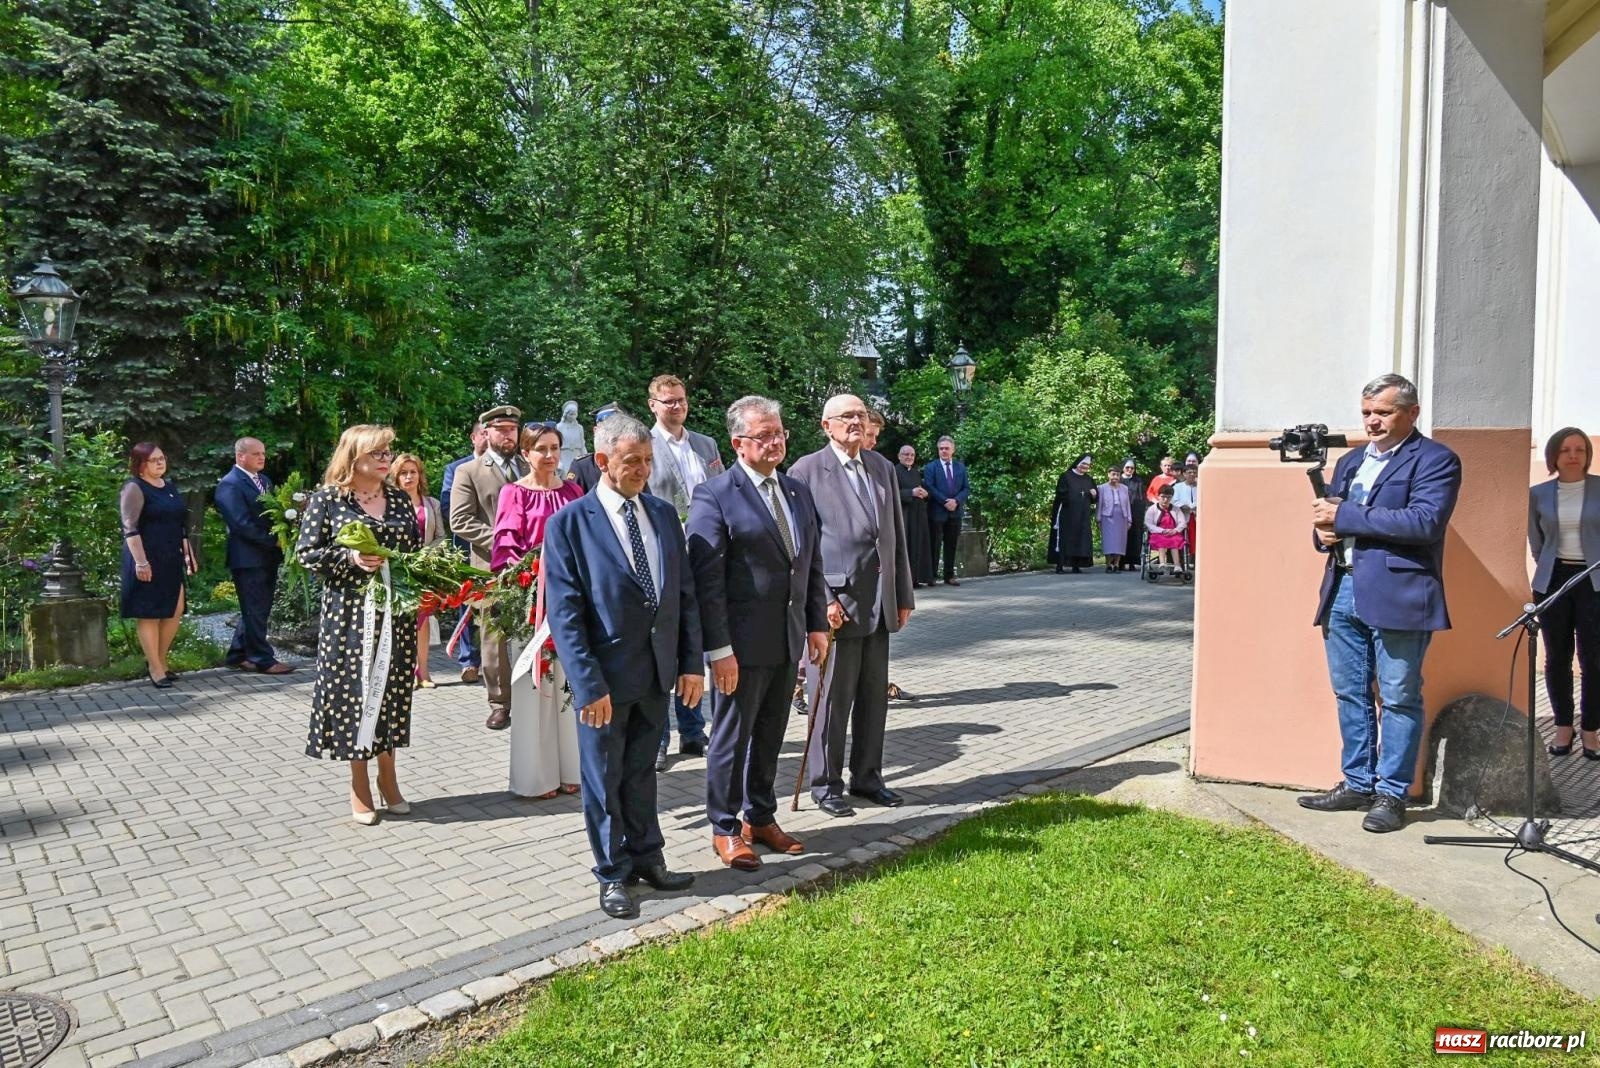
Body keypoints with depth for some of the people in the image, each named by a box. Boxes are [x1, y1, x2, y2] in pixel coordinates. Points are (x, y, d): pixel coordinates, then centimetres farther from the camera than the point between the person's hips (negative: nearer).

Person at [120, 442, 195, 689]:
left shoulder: (170, 487, 14)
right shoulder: (134, 488, -9)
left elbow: (181, 524, 20)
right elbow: (130, 528, -16)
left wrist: (188, 554, 16)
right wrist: (141, 562, -22)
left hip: (170, 559, 8)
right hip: (147, 561, -8)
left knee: (175, 611, 8)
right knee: (149, 614, 0)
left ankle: (159, 660, 22)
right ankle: (155, 670, 6)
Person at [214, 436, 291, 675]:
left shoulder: (264, 480, 14)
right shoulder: (230, 485, -12)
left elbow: (273, 512, 17)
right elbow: (242, 524, -19)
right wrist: (274, 541, -17)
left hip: (267, 556, 8)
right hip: (248, 558, -8)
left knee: (257, 609, 15)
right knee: (255, 611, 0)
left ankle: (237, 654, 26)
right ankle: (262, 659, 7)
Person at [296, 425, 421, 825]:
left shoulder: (399, 499, 11)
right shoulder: (327, 499, -1)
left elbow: (417, 548, 17)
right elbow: (307, 552, -3)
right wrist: (350, 558, -17)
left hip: (395, 612, 4)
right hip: (349, 612, -4)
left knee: (392, 689, 8)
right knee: (354, 691, 0)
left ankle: (388, 777, 21)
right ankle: (360, 788, 12)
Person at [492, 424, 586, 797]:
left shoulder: (573, 491, 11)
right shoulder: (514, 493, -1)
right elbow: (506, 546, -5)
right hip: (530, 595, -4)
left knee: (566, 680, 9)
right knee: (533, 683, 2)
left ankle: (567, 767, 19)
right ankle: (536, 775, 11)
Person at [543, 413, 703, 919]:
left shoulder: (664, 514, 4)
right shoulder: (569, 523, -10)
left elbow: (685, 593, 6)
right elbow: (564, 613, -13)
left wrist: (691, 663, 1)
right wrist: (588, 684, -17)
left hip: (657, 670, 4)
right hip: (605, 674, -4)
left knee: (642, 772, 19)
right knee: (605, 779, 11)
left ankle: (646, 858, 36)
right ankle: (613, 874, 28)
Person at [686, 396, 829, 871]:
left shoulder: (799, 492, 10)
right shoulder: (715, 495, -12)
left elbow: (813, 564, 15)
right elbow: (706, 578, -16)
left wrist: (817, 623, 9)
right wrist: (719, 648, -19)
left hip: (787, 640, 6)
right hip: (741, 643, -6)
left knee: (770, 737, 18)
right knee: (732, 738, 7)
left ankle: (760, 818, 34)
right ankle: (725, 829, 23)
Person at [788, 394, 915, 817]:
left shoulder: (883, 468, 13)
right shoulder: (807, 470, -5)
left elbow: (897, 536, 15)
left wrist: (904, 595, 12)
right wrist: (822, 600, -15)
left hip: (880, 603, 6)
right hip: (836, 602, -6)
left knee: (874, 696, 13)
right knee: (833, 697, 2)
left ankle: (867, 777, 27)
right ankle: (826, 784, 16)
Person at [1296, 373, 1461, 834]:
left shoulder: (1435, 460, -4)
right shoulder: (1351, 460, 19)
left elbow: (1425, 521, -19)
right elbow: (1328, 517, 23)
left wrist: (1345, 516, -16)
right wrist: (1324, 533, -2)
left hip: (1398, 595, -7)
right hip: (1344, 591, 7)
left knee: (1399, 698, 1)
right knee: (1350, 694, 13)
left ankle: (1391, 794, 10)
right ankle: (1358, 784, 24)